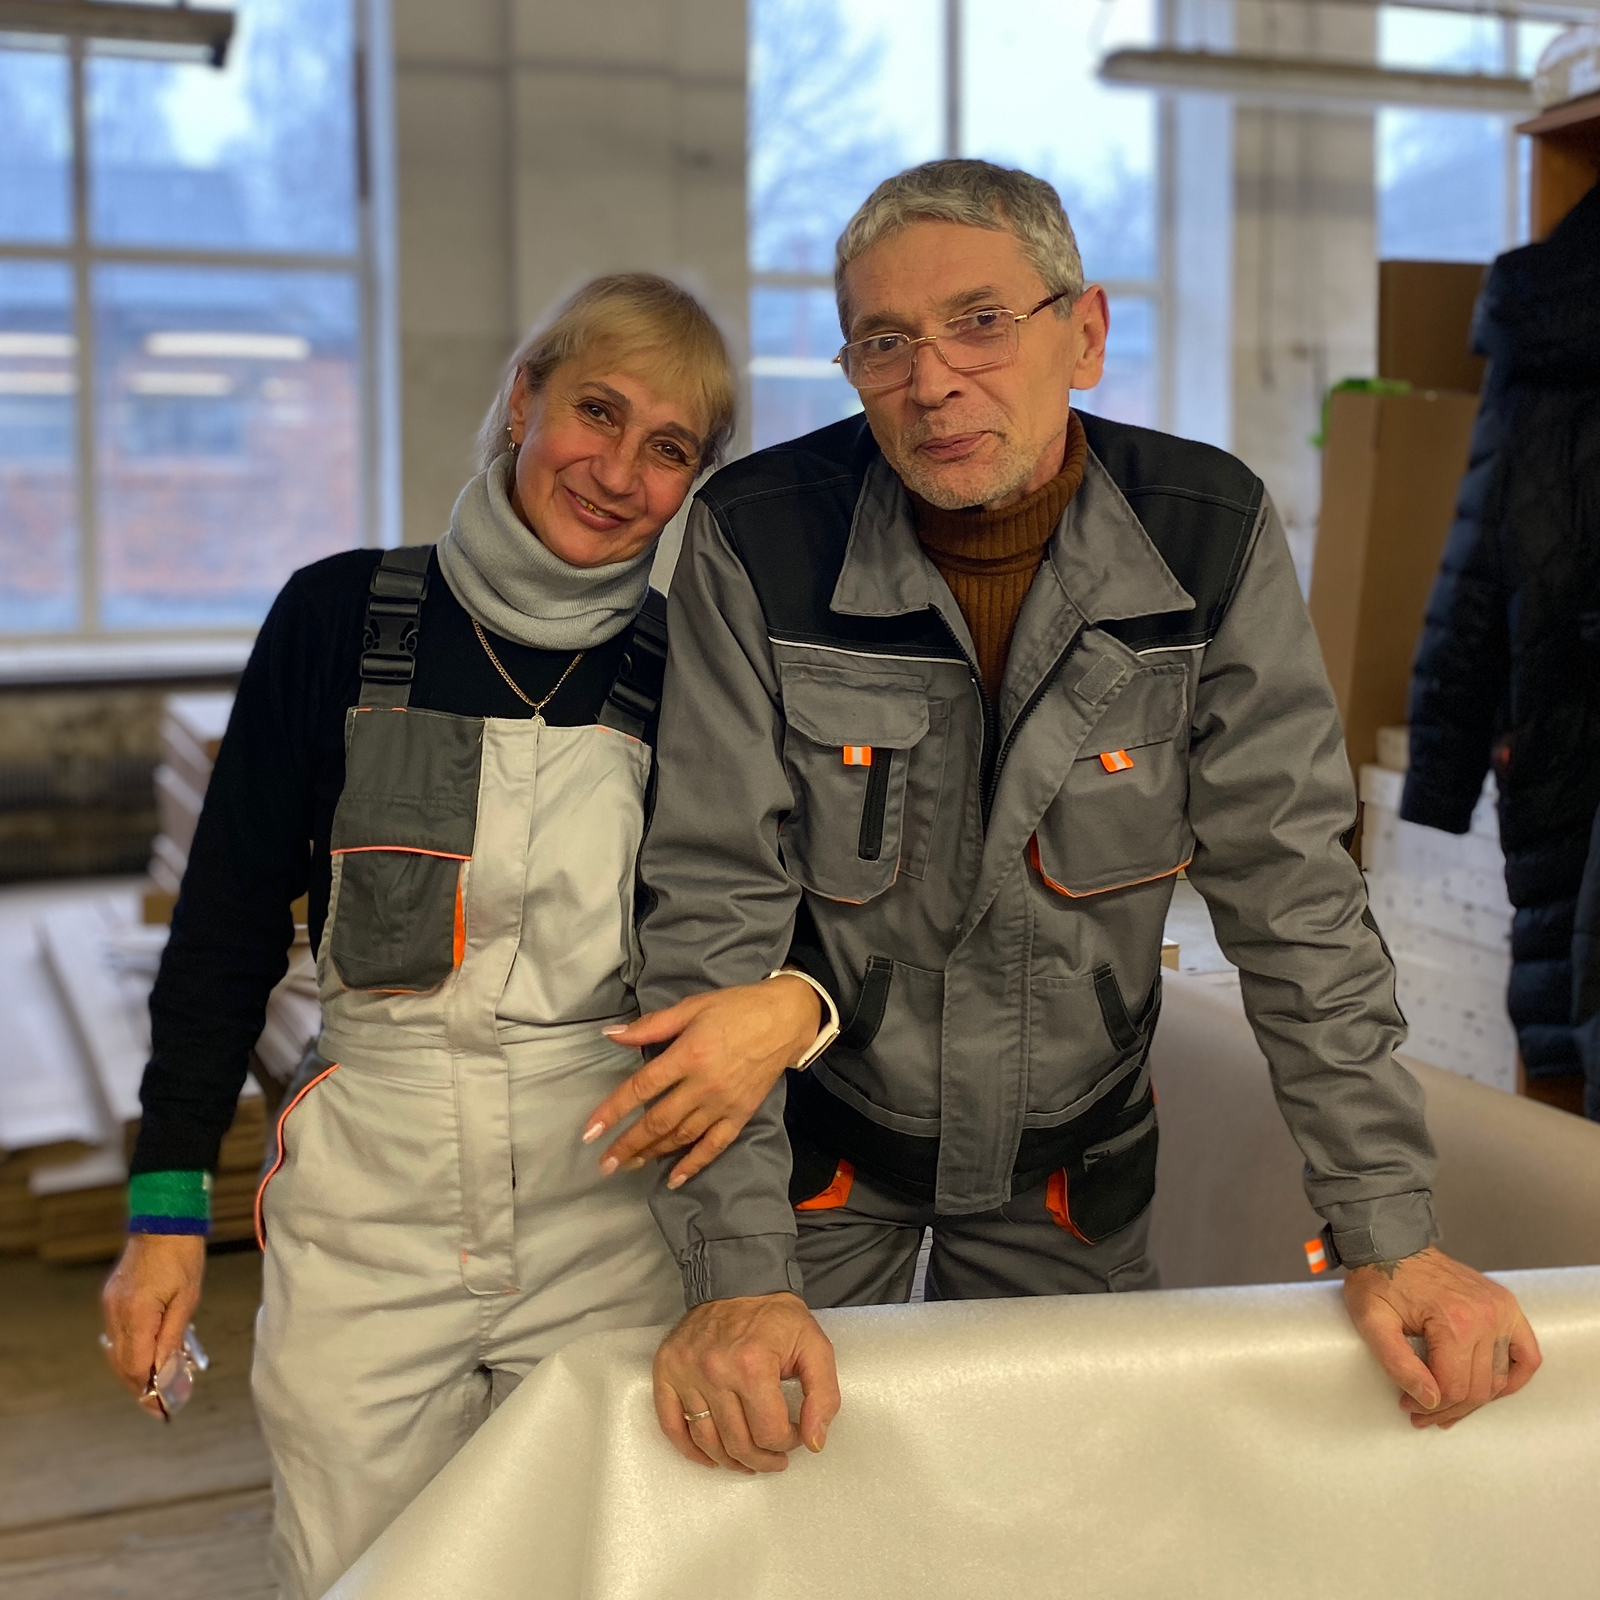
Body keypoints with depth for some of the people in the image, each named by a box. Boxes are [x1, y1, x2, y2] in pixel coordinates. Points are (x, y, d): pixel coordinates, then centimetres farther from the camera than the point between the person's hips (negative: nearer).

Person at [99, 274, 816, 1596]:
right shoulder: (342, 619, -4)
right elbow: (228, 919, 1)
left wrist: (788, 1002, -22)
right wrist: (167, 1202, 0)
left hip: (611, 1225, 1)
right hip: (365, 1218, 0)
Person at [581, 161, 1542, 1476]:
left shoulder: (1212, 537, -16)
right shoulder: (759, 543, -20)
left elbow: (1292, 889, -11)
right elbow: (713, 900, -20)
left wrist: (1388, 1232, -13)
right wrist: (738, 1272, -25)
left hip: (1077, 1163, 2)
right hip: (822, 1132, -1)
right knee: (791, 1472, 13)